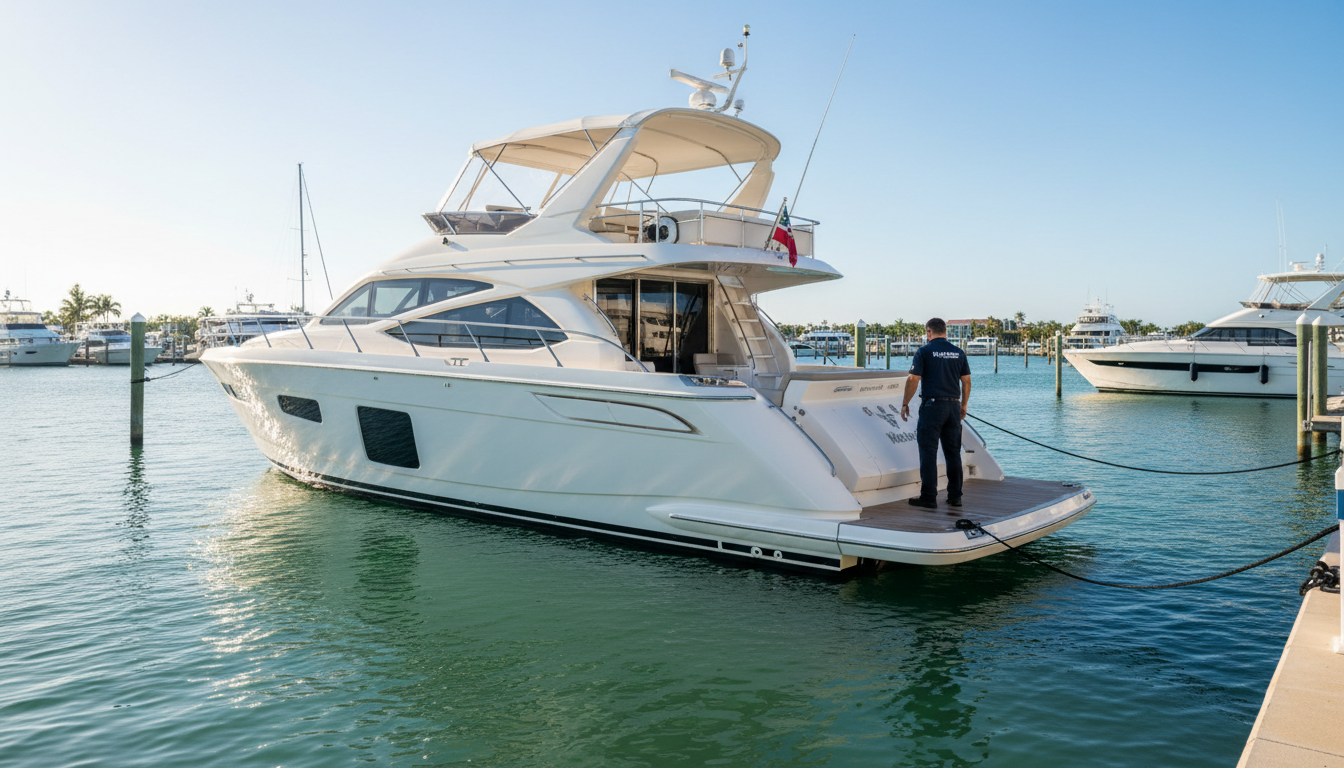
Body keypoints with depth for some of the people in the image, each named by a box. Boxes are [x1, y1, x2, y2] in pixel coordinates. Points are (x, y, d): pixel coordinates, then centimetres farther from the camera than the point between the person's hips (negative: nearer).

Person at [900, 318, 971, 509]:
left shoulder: (924, 351, -5)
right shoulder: (958, 353, 9)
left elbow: (913, 380, -8)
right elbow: (966, 381, 10)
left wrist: (905, 404, 1)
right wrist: (963, 405, 21)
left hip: (932, 405, -5)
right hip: (953, 405, 5)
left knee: (928, 452, -2)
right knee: (953, 453, 10)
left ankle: (928, 497, -3)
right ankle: (955, 496, 14)